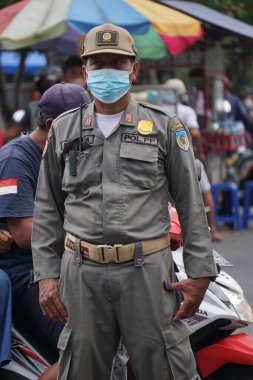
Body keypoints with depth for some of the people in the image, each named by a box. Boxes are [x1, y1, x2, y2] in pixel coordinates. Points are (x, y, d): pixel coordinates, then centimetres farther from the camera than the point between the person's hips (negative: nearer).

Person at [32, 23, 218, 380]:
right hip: (82, 275, 2)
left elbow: (191, 204, 5)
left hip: (147, 271, -2)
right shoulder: (63, 130, 12)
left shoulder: (164, 127, 6)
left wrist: (200, 272, -2)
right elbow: (47, 209, 13)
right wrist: (46, 275, 4)